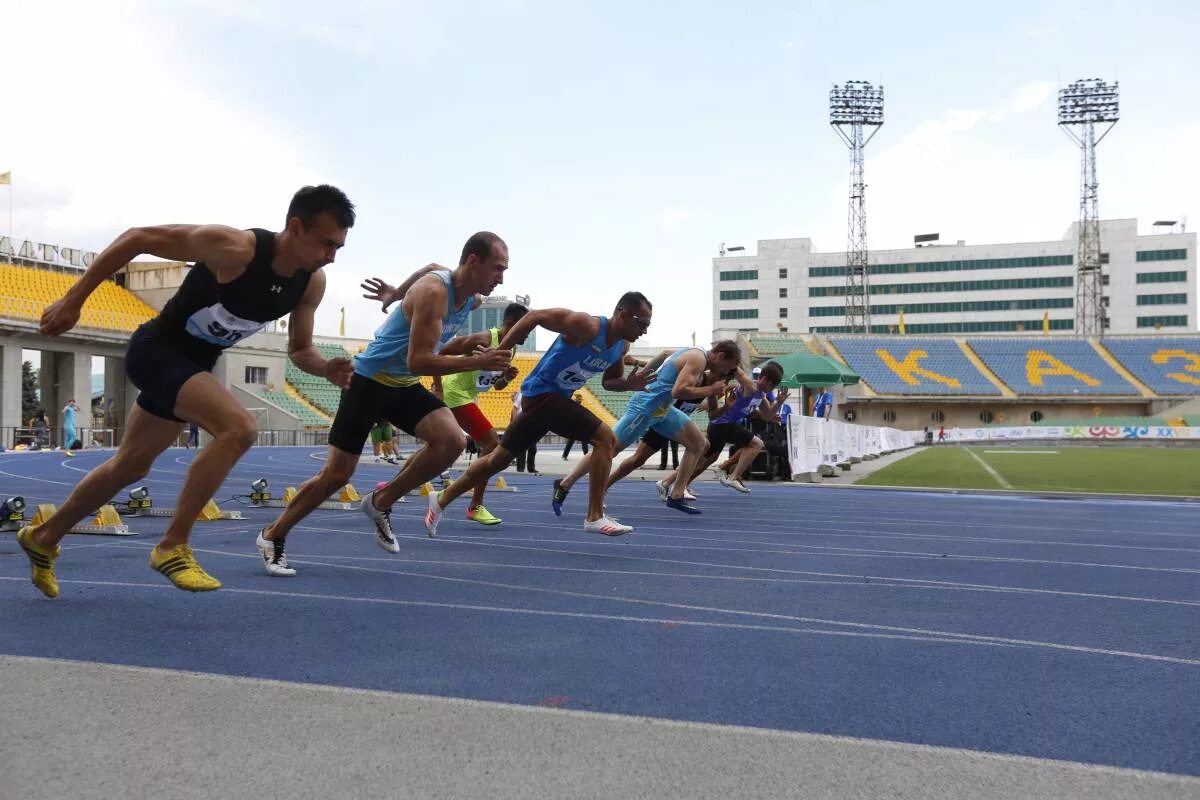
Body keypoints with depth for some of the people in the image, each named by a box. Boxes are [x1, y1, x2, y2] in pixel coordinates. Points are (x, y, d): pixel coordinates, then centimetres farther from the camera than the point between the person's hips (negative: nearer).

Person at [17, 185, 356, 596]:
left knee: (130, 466, 21)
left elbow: (299, 350, 3)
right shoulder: (234, 247, -29)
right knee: (238, 428, -28)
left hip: (192, 363, 8)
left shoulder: (312, 283, -10)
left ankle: (44, 538, 43)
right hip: (156, 349, -8)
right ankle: (172, 547, -14)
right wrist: (73, 300, -19)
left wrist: (326, 368, -20)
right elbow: (138, 238, -21)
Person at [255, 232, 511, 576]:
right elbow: (418, 361, -33)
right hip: (370, 380, -7)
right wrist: (477, 361, -34)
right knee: (336, 474, -1)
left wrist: (396, 294, 26)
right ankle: (272, 536, 21)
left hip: (406, 386, 7)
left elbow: (430, 269, 22)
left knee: (453, 441, -19)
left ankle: (381, 502, 1)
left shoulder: (473, 299, -1)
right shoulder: (434, 292, -27)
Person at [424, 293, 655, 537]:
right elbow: (534, 316, -19)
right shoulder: (585, 325, -22)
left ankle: (441, 500, 28)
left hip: (554, 398, 9)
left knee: (499, 458, 16)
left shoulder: (622, 346, 3)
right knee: (604, 438, -16)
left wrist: (629, 384, -6)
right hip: (543, 394, -9)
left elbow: (610, 381, 17)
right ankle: (595, 517, -10)